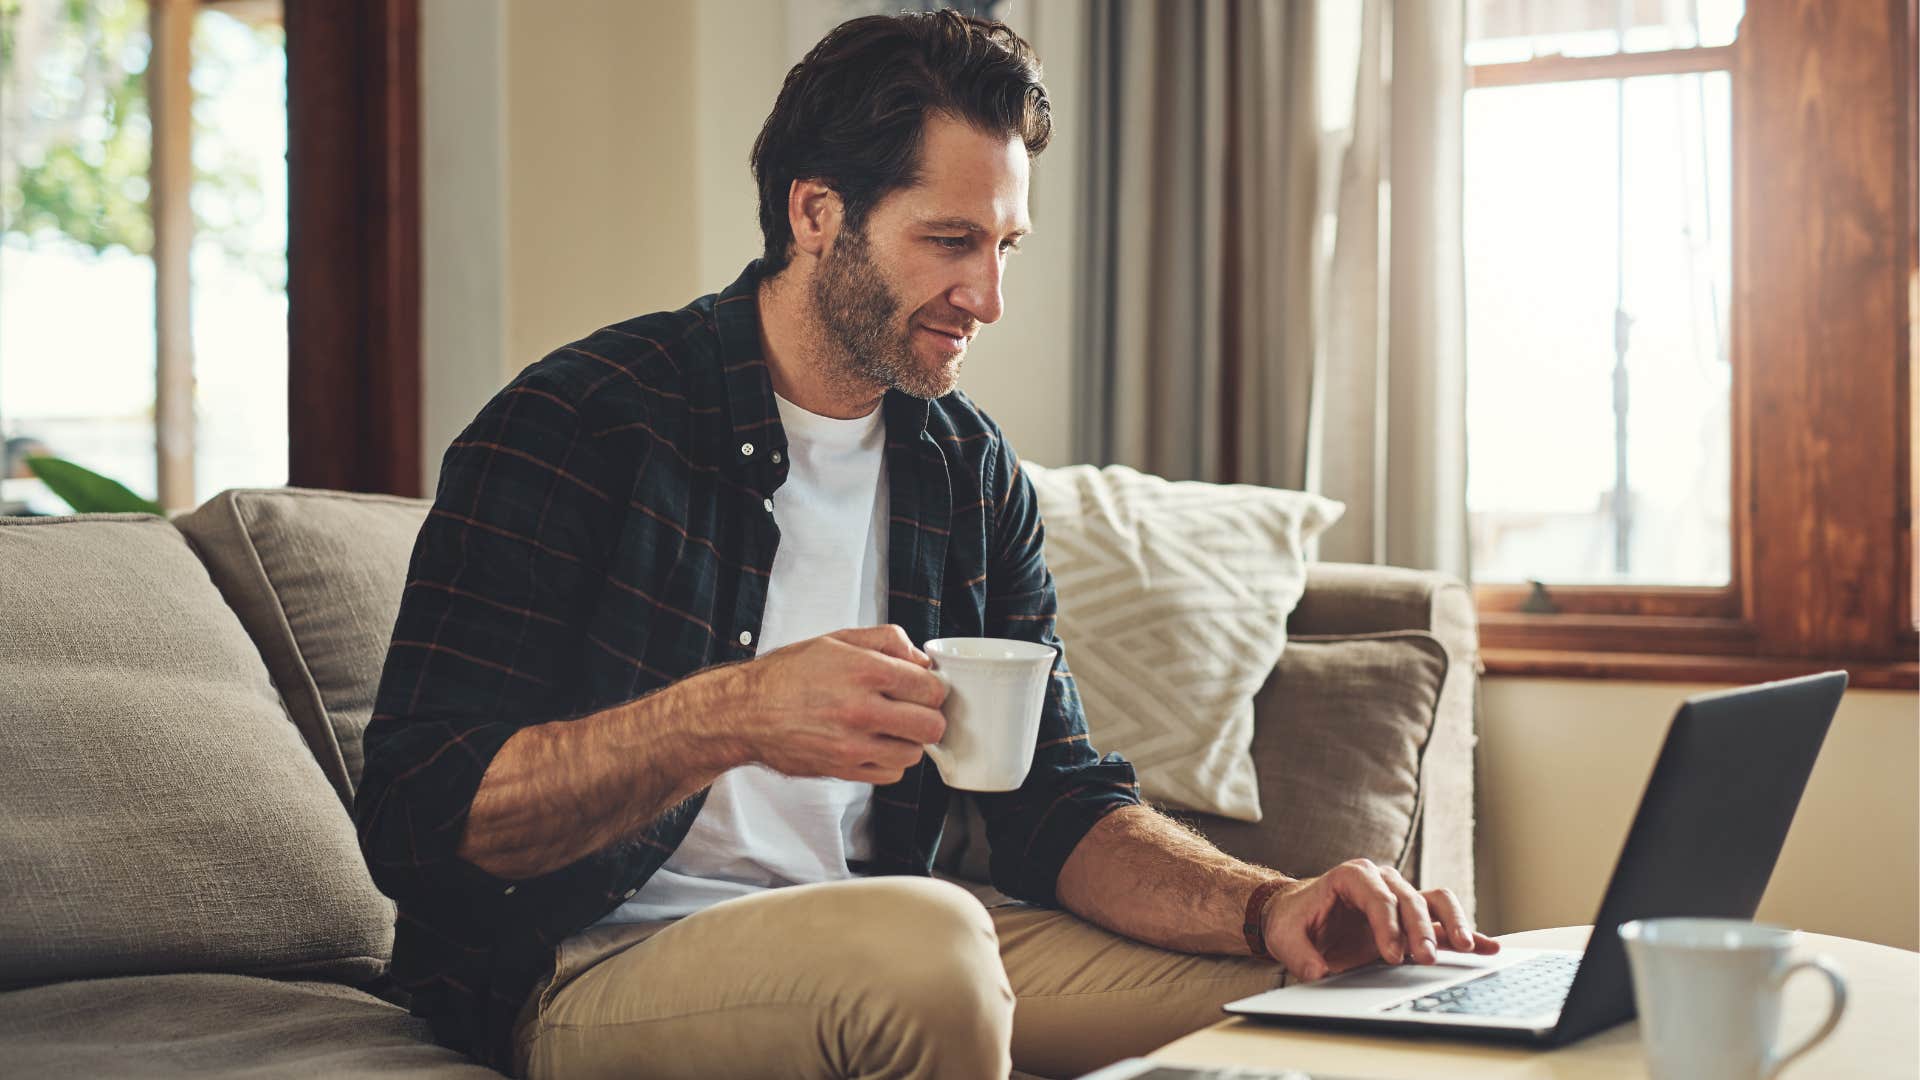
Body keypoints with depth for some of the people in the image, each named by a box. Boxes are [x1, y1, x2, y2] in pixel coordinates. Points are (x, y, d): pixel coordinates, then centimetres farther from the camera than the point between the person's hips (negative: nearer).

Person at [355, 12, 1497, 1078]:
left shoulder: (974, 474, 9)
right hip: (594, 967, -5)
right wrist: (732, 715, -32)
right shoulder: (575, 425, -11)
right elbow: (416, 816, -17)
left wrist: (1269, 907, -14)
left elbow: (1059, 804, 7)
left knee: (1281, 987, -12)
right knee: (922, 936, -34)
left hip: (875, 954, 5)